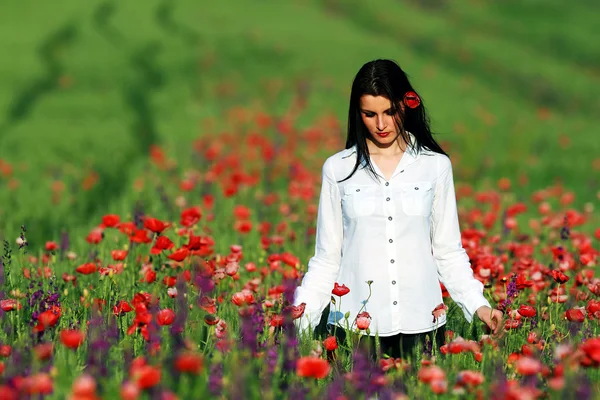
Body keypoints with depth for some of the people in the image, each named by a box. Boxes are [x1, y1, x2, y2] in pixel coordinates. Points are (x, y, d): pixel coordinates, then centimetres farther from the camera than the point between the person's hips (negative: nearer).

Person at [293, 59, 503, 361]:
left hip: (420, 323, 1)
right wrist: (301, 312, -8)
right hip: (355, 324, 0)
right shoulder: (338, 169, 3)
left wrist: (478, 304, -5)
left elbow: (448, 251, 7)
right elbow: (327, 257, 5)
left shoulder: (436, 166, 4)